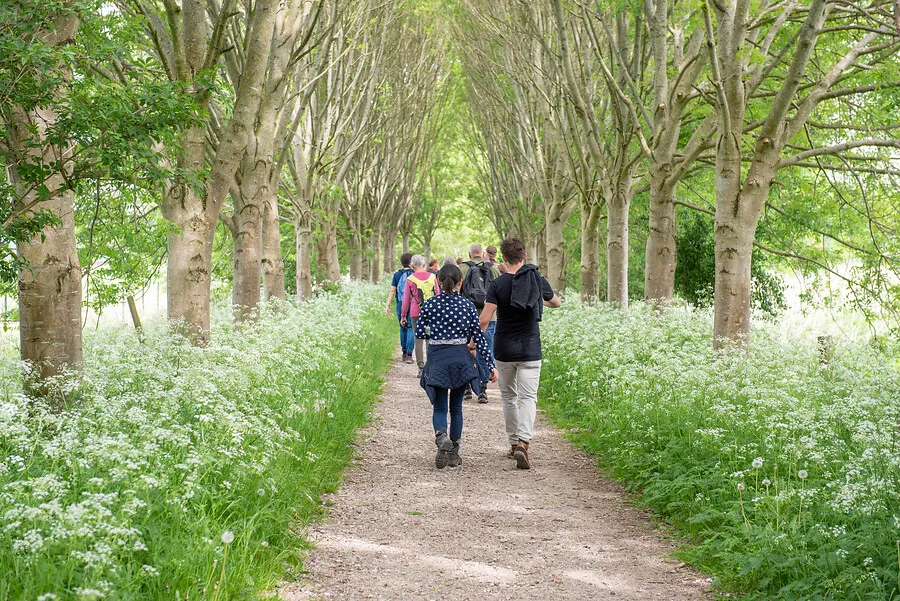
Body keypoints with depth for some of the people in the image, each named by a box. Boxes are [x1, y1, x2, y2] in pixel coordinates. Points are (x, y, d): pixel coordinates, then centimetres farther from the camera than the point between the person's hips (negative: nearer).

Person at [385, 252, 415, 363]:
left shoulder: (397, 274, 2)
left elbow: (392, 291, 1)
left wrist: (388, 305, 3)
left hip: (400, 304, 3)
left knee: (403, 328, 15)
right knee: (411, 328, -2)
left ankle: (404, 353, 19)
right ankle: (409, 354, -11)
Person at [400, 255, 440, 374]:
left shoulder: (410, 279, -1)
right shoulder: (432, 277, 5)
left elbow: (406, 299, 4)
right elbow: (438, 295, 11)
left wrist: (403, 316, 12)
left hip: (416, 313, -2)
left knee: (418, 339, 1)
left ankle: (421, 367, -4)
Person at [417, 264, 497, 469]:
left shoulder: (429, 304, -3)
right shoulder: (468, 305, -2)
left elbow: (419, 333, 1)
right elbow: (479, 337, -2)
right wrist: (492, 365, 1)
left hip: (437, 359, -1)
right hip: (460, 358, 1)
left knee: (439, 407, 6)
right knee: (456, 407, 14)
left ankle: (441, 436, -25)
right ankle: (454, 453, 16)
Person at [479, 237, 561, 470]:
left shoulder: (497, 284, -8)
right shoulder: (537, 280, -2)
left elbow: (484, 319, -16)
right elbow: (556, 302, 17)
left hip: (504, 350, 0)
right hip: (530, 350, 0)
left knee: (508, 396, 16)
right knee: (528, 397, -3)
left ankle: (514, 442, 24)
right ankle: (523, 442, -23)